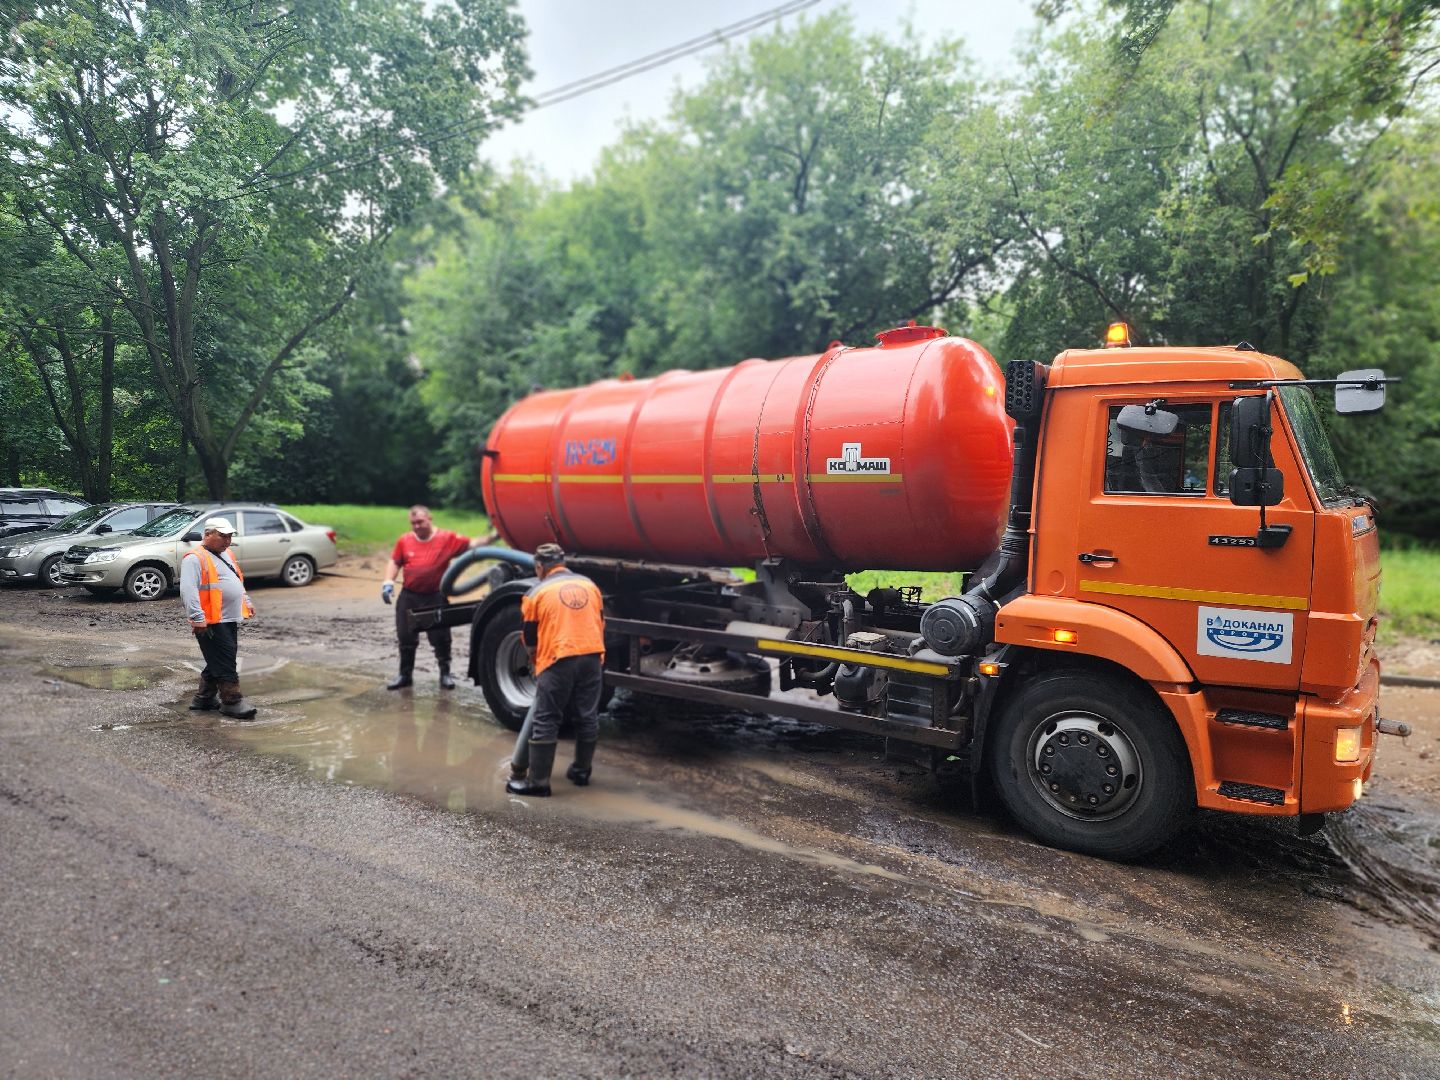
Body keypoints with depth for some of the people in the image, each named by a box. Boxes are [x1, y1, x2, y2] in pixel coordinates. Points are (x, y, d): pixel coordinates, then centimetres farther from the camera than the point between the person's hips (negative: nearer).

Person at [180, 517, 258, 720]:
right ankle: (232, 702, -2)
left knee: (218, 662, 15)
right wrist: (197, 618, -26)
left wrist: (246, 602, 26)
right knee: (224, 663, -7)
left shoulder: (225, 556, 19)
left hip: (230, 619, 9)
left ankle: (204, 698, 26)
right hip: (212, 622, -9)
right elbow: (188, 590, -21)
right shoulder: (195, 558, -11)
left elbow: (238, 582, 33)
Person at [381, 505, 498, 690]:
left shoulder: (447, 538, -6)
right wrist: (388, 582, -3)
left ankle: (445, 674, 17)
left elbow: (471, 544, -6)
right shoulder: (404, 540, 0)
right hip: (409, 597, 2)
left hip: (435, 598, -2)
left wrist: (493, 537, -17)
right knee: (406, 638, 9)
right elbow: (394, 562, 9)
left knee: (441, 638, 2)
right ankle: (405, 675, 23)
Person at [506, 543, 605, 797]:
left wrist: (536, 663, 27)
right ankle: (581, 772, 27)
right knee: (588, 717, 15)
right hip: (592, 657, 5)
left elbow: (529, 637, 10)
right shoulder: (589, 585, 15)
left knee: (546, 722, 2)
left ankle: (538, 781, 5)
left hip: (559, 661, -4)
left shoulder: (538, 592, 3)